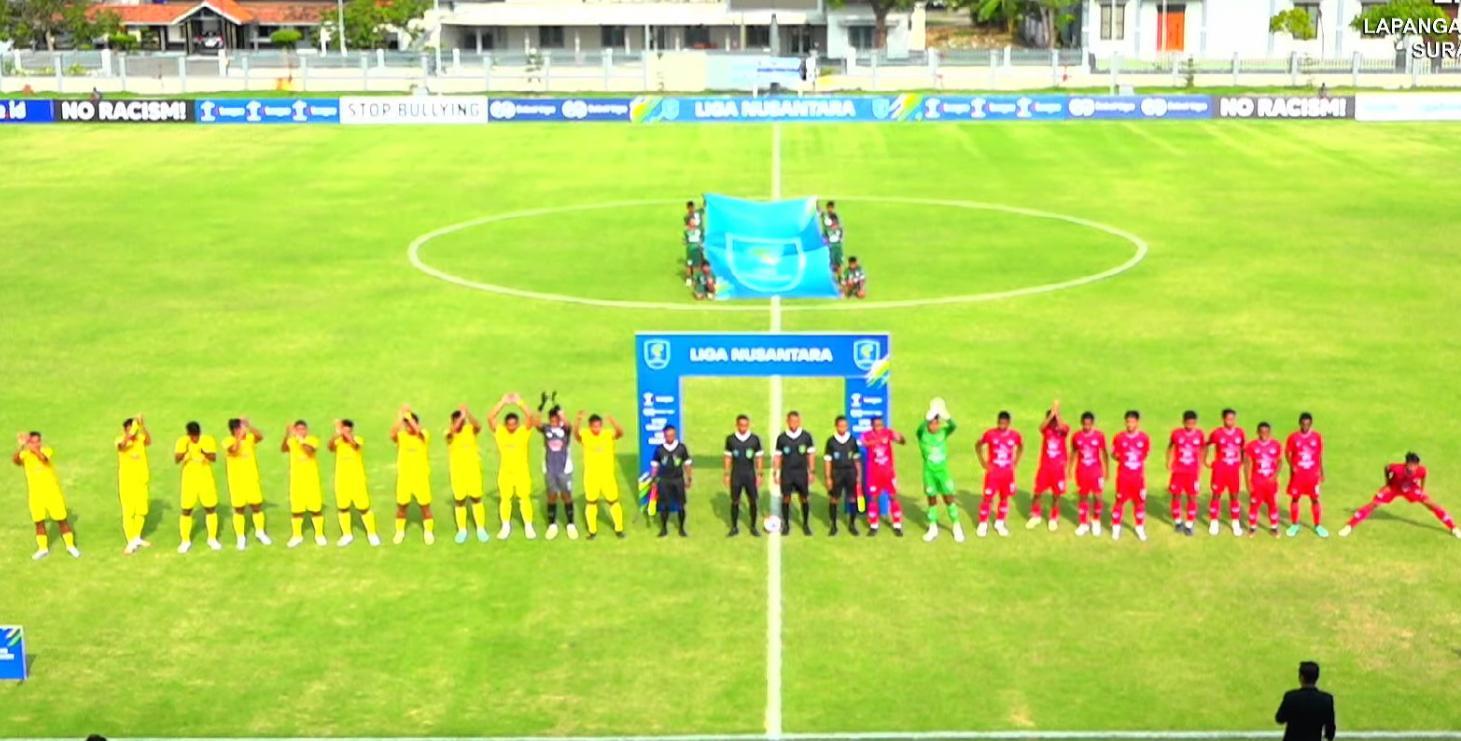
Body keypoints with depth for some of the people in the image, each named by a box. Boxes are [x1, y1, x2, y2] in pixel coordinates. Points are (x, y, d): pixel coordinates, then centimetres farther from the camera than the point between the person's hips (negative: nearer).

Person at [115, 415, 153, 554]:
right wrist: (131, 433, -51)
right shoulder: (120, 440, -11)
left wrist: (142, 426, -43)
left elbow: (149, 441, -28)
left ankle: (137, 538, 32)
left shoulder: (140, 439, -4)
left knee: (142, 511, 13)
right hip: (127, 483, -4)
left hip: (141, 481, 4)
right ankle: (131, 542, 8)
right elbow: (122, 445, -36)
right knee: (128, 512, -1)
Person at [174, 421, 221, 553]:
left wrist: (205, 453, -43)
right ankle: (185, 541, 16)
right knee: (185, 511, 1)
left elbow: (214, 458, -23)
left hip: (206, 481, 0)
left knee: (211, 509, 7)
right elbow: (176, 460, -21)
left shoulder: (208, 440, -10)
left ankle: (212, 539, 23)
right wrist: (184, 452, -41)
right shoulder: (182, 441, -10)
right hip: (189, 482, 0)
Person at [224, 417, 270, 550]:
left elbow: (260, 436, -24)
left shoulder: (250, 438, -3)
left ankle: (260, 533, 29)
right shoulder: (229, 441, -12)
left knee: (257, 507, 10)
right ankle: (240, 537, 17)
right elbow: (234, 450, -34)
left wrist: (249, 425, -34)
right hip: (237, 482, -3)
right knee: (239, 510, 5)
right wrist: (240, 436, -36)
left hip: (252, 480, 3)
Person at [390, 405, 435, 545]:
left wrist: (408, 414, -27)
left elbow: (417, 430, -30)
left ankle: (428, 532, 19)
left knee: (425, 505, 4)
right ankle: (400, 532, 27)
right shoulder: (401, 436, -4)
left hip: (421, 477, -2)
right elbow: (393, 431, -26)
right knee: (401, 505, 10)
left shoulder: (423, 435, -7)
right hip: (404, 477, 2)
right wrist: (401, 414, -30)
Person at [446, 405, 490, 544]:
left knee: (476, 499, 4)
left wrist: (467, 413, -42)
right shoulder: (449, 433, -7)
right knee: (459, 501, 7)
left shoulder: (470, 430, -5)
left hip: (473, 471, 0)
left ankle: (481, 529, 16)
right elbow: (452, 431, -31)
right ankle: (462, 530, 21)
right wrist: (461, 416, -44)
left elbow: (478, 426, -27)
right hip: (457, 472, 0)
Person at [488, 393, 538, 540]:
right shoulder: (499, 431, -5)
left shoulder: (524, 431, -8)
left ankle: (528, 527, 14)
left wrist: (519, 403, -29)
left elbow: (531, 418, -23)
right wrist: (502, 403, -23)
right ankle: (505, 527, 22)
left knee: (525, 498, 3)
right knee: (505, 499, 9)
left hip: (522, 471, -1)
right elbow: (490, 418, -18)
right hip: (505, 472, 1)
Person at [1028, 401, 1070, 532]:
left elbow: (1062, 428, -30)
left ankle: (1054, 519, 22)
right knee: (1037, 493, 4)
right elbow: (1041, 426, -27)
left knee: (1056, 495, 6)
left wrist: (1057, 413, -34)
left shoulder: (1064, 429, -5)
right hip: (1045, 466, 1)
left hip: (1058, 467, -1)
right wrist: (1051, 414, -39)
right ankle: (1035, 516, 23)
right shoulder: (1045, 429, -2)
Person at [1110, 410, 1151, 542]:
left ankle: (1140, 528, 21)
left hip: (1138, 475, 1)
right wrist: (1121, 459, -10)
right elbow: (1113, 454, 4)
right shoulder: (1119, 437, -7)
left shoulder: (1144, 438, -4)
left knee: (1139, 501, 7)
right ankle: (1116, 527, 17)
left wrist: (1139, 461, 0)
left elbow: (1146, 454, 11)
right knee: (1120, 500, 4)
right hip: (1123, 475, -1)